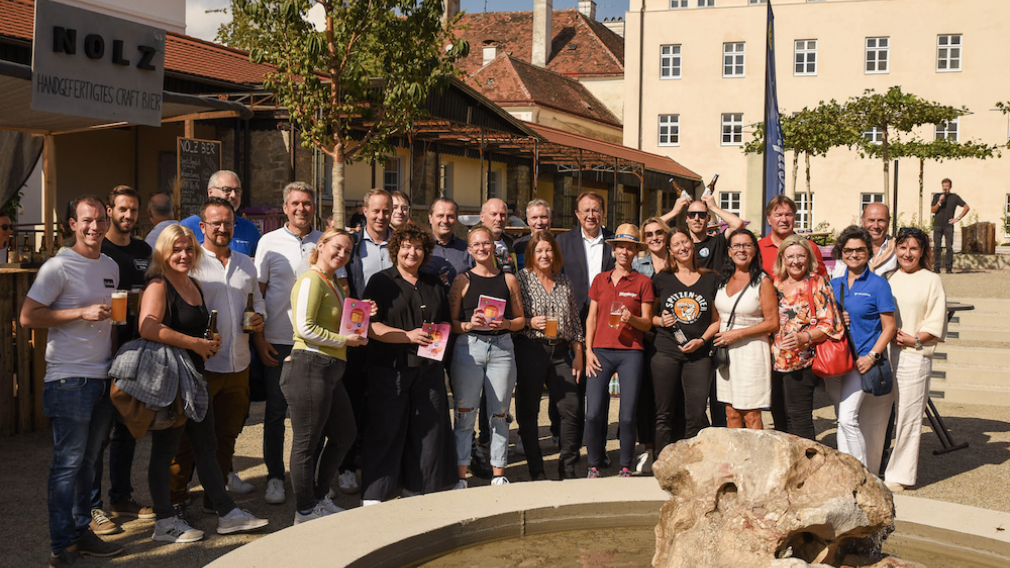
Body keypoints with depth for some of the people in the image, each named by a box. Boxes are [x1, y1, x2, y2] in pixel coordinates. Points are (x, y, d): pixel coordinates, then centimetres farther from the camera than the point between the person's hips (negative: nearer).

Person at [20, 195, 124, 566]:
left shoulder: (111, 267, 14)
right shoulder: (58, 267, -9)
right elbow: (28, 317, -12)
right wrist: (82, 313, -18)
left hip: (102, 378, 7)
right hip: (69, 380, -7)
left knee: (87, 461, 13)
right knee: (68, 463, -2)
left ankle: (82, 532, 22)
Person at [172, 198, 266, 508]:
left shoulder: (246, 264, 14)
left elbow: (257, 298, 26)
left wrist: (259, 316, 5)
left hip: (238, 364, 6)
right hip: (202, 364, -6)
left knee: (227, 433, 14)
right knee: (190, 435, 0)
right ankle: (175, 498, 13)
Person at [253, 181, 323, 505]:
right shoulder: (269, 242, 2)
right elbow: (257, 293, 3)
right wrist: (259, 340, -4)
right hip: (277, 341, -1)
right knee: (276, 410, 5)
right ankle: (275, 476, 16)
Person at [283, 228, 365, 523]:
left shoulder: (334, 283, 20)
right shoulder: (311, 280, -11)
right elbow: (305, 327, -19)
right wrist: (344, 340, -11)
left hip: (330, 371, 11)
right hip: (309, 367, -11)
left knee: (345, 434, 18)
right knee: (307, 442, 0)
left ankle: (319, 498, 31)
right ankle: (305, 511, 11)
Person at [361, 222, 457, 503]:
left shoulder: (434, 284, 17)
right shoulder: (381, 282, 2)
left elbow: (446, 322, 25)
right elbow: (371, 326, -8)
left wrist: (439, 336, 3)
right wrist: (408, 336, -17)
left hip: (428, 368, 5)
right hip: (390, 368, -5)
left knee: (429, 427, 4)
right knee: (386, 430, -4)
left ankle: (420, 488, 17)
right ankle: (375, 495, 3)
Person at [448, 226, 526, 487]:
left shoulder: (509, 279, 11)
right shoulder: (463, 280, 6)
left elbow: (521, 320, 13)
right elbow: (450, 322, 4)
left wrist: (505, 324, -6)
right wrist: (469, 324, -14)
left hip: (502, 348, 2)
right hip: (469, 348, -2)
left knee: (499, 414, 6)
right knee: (465, 414, -2)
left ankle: (498, 475, 16)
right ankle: (460, 475, 5)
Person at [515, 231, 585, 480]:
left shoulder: (565, 282, 14)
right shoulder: (522, 278, 1)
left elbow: (575, 321, 16)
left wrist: (578, 354, 12)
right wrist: (530, 323, -17)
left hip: (560, 352, 4)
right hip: (530, 350, -4)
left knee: (571, 409, -2)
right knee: (528, 411, 0)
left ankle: (567, 469, 11)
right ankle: (537, 472, 10)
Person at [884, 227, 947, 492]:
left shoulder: (931, 280, 4)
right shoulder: (888, 278, 14)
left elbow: (936, 323, 1)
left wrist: (914, 339, -12)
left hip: (915, 356, -3)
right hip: (884, 352, 3)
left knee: (907, 415, -3)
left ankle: (900, 474, 5)